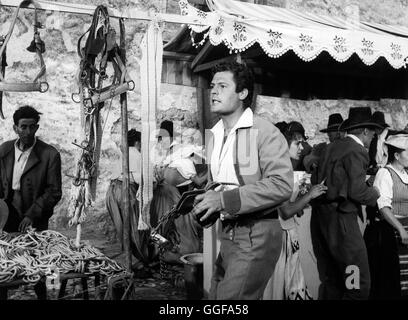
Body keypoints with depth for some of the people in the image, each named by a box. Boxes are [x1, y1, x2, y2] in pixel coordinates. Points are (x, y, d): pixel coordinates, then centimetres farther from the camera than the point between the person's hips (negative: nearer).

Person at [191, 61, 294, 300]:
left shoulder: (264, 132, -12)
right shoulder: (215, 137, 13)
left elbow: (282, 185, -21)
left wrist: (224, 199, -23)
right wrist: (205, 202, -2)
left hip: (256, 233, -8)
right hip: (227, 233, 8)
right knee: (217, 295, 15)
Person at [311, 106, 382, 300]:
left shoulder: (332, 147, 14)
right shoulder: (357, 151, -9)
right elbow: (357, 191, -16)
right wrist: (374, 193, 4)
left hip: (320, 216, 9)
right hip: (340, 218, -9)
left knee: (330, 282, 14)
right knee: (359, 285, -3)